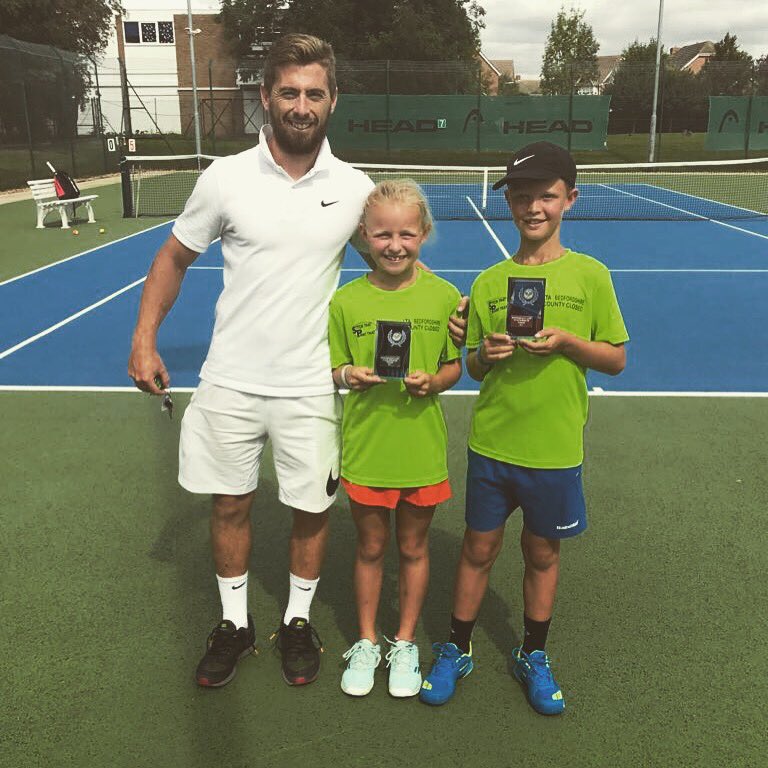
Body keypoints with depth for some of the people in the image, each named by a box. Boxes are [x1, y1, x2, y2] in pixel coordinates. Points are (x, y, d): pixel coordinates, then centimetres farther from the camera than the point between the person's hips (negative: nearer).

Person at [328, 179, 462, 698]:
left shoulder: (443, 296, -5)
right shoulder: (346, 301, -5)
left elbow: (455, 365, 3)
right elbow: (332, 371, 3)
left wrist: (435, 381, -17)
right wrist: (349, 374, -19)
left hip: (423, 449, 0)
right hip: (365, 450, 0)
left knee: (413, 548, 15)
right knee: (371, 548, 15)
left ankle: (405, 644, 36)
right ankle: (367, 643, 36)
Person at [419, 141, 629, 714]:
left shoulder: (590, 275, -5)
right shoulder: (489, 282, 1)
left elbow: (617, 360, -1)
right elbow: (473, 368, 7)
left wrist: (567, 342, -18)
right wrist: (485, 354, -15)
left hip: (557, 450, -1)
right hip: (491, 445, 1)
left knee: (543, 552, 14)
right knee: (478, 548, 12)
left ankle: (533, 655, 35)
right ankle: (457, 650, 31)